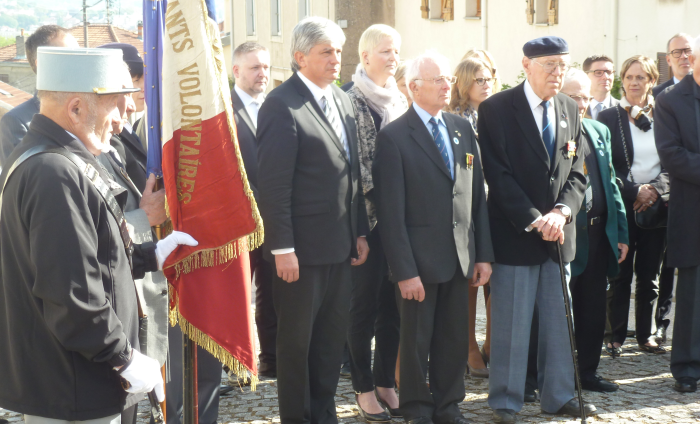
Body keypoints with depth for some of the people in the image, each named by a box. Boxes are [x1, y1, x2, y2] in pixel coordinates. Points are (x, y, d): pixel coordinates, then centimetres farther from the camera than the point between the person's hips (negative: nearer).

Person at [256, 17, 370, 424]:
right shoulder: (282, 104, -13)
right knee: (297, 340, 6)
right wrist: (282, 248, -19)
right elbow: (274, 184, -16)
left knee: (334, 334, 15)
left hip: (341, 244, 7)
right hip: (302, 246, -7)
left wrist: (360, 232, 12)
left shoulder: (343, 100, 11)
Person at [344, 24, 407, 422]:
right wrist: (378, 202, -15)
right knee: (366, 303, 1)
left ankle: (386, 383, 21)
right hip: (368, 216, -6)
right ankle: (364, 388, 13)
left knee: (393, 303, 10)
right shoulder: (351, 99, -9)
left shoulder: (401, 99, 12)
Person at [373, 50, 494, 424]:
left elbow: (478, 196, 11)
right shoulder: (394, 137, -8)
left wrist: (483, 254, 6)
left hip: (460, 258, 5)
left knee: (455, 338, 11)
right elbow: (391, 212, -11)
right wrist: (404, 271, -15)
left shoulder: (463, 130, 10)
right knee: (417, 340, 8)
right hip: (420, 260, -5)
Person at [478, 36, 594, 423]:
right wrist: (534, 220, -17)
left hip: (558, 232, 5)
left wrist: (562, 211, -9)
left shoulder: (570, 110, 11)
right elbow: (497, 173, -11)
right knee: (511, 323, 0)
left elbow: (576, 172, 10)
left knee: (559, 320, 10)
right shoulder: (496, 109, -6)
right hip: (515, 232, -5)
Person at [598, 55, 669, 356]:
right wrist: (635, 191, -14)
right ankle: (616, 337, 8)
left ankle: (645, 335, 18)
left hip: (656, 205, 2)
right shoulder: (609, 118, 0)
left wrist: (656, 190, -10)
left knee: (649, 275, 8)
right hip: (622, 206, -2)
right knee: (620, 276, 1)